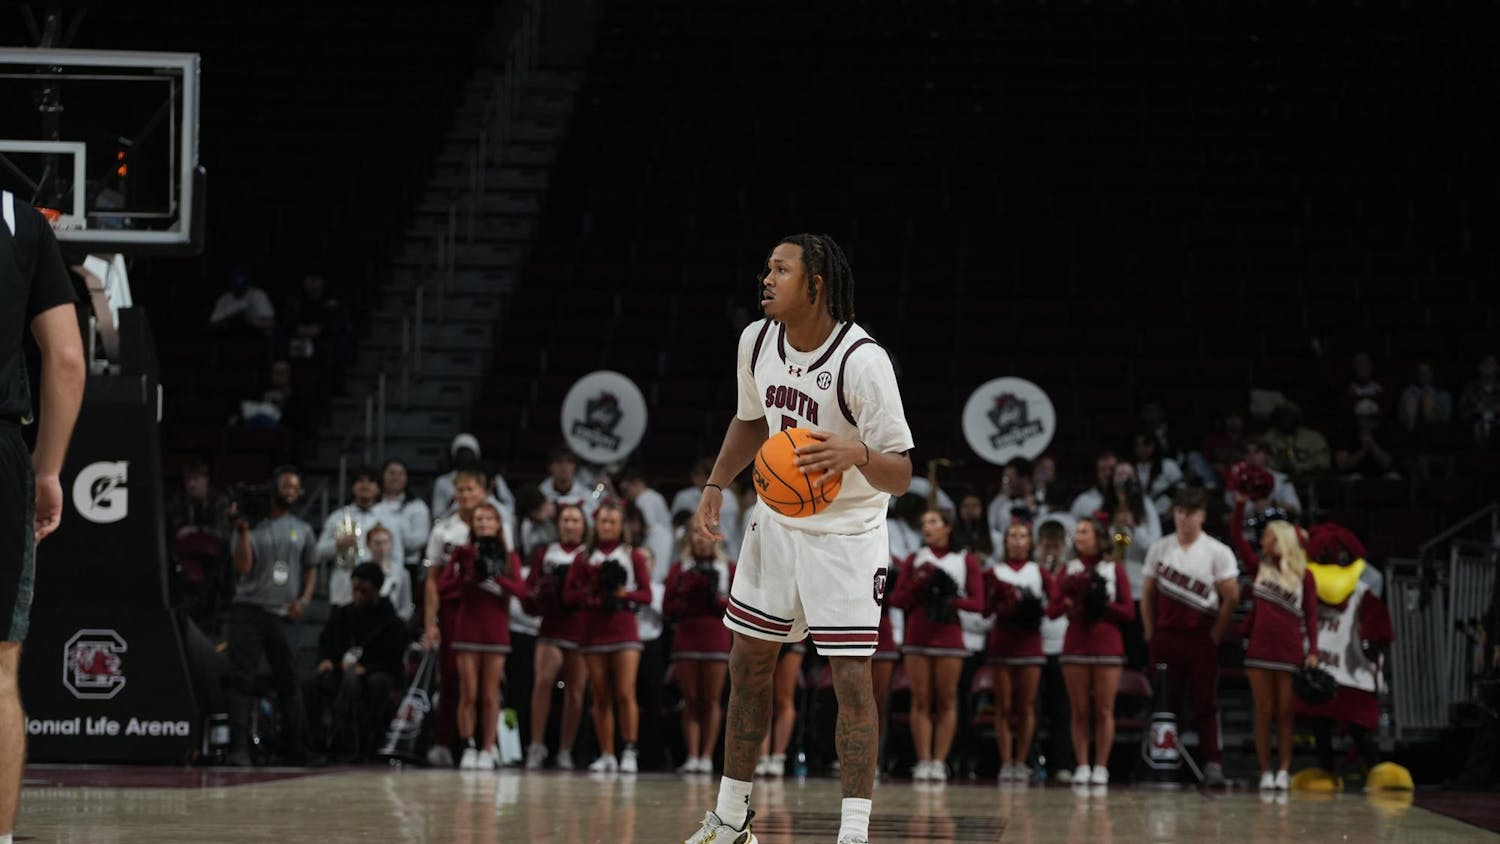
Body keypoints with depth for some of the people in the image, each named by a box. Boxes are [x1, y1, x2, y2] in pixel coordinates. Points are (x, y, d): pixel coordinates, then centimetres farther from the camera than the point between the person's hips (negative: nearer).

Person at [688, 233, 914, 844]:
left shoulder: (862, 362, -25)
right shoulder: (757, 341, -5)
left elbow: (901, 476, -23)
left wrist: (857, 452, -43)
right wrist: (716, 484, 5)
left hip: (846, 534, -7)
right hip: (776, 520, 7)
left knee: (851, 676, -13)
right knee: (748, 663, 11)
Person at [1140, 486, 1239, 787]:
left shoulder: (1218, 552, -1)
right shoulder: (1159, 549, 9)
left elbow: (1231, 596, -2)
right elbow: (1148, 592, 13)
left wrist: (1216, 635, -5)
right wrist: (1150, 632, 7)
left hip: (1201, 637, -3)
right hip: (1165, 635, 3)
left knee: (1206, 704, -5)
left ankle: (1213, 763, -9)